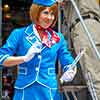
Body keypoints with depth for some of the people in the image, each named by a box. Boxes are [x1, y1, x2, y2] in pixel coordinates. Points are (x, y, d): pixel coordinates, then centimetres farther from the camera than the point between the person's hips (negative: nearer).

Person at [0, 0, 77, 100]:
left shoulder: (58, 38, 8)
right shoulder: (19, 34, 1)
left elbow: (69, 63, 10)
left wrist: (70, 72, -12)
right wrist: (25, 58, -19)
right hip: (25, 92, -2)